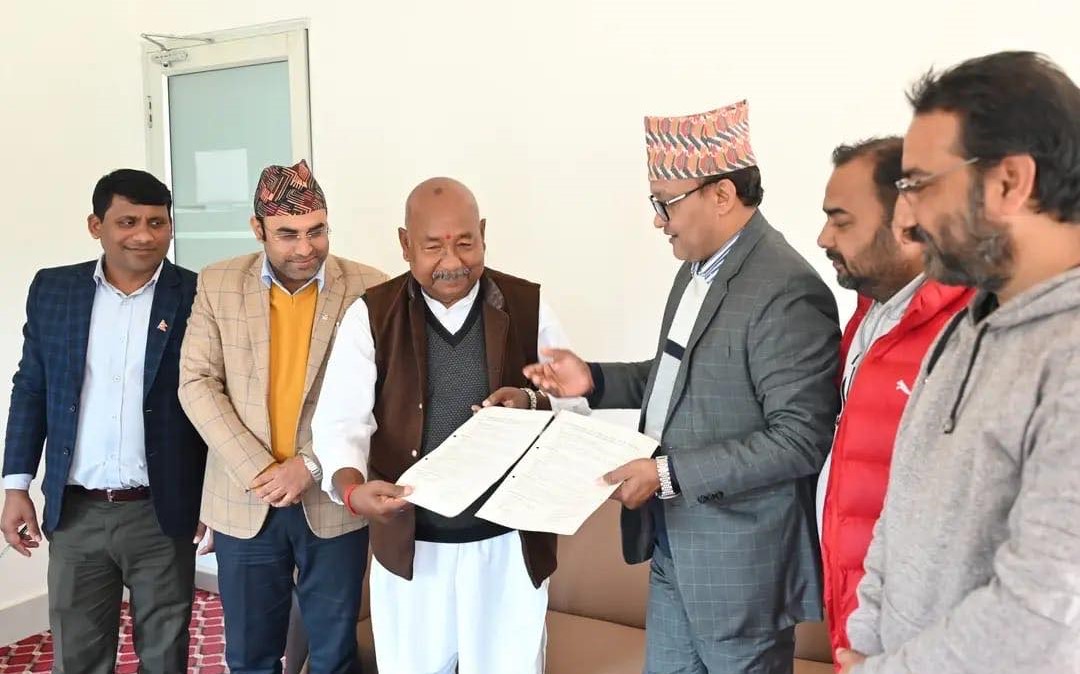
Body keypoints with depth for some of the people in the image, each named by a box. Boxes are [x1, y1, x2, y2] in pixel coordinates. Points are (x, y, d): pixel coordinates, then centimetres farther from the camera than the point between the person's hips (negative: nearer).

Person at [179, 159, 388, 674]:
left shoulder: (369, 289, -6)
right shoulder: (217, 284, 0)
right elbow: (197, 384, -3)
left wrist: (312, 465, -14)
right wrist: (258, 470, -13)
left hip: (333, 500, -1)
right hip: (243, 500, 2)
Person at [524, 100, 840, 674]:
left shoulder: (787, 292, -23)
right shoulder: (697, 269, 7)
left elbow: (800, 440, -25)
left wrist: (670, 473, -24)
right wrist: (595, 380, 4)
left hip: (739, 561, -8)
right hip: (673, 545, 9)